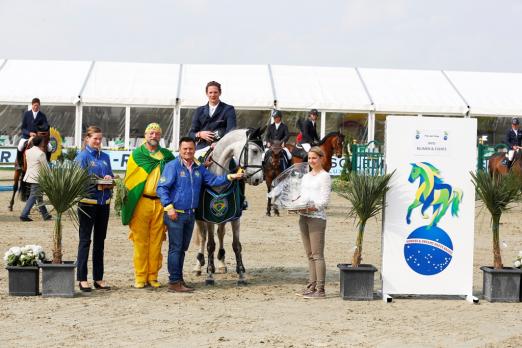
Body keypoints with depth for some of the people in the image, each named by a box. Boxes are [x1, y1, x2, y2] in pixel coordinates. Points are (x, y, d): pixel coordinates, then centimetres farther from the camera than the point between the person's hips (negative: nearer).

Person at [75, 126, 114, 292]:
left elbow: (111, 175, 18)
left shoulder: (105, 157, 14)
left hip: (104, 202, 6)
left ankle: (98, 278, 17)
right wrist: (99, 184, -20)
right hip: (88, 202, -6)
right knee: (85, 240, -3)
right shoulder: (83, 156, -5)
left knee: (100, 240, 10)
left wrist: (109, 179, -5)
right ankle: (82, 278, 0)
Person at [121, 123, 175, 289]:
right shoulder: (136, 154, 7)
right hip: (141, 202, -2)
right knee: (140, 241, -2)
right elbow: (130, 179, 5)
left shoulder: (167, 155, 13)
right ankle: (140, 277, 2)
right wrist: (128, 202, -2)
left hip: (160, 203, 2)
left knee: (156, 242, 2)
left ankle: (153, 276, 8)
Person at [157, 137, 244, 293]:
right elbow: (161, 188, -12)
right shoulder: (173, 166, -9)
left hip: (191, 214, 7)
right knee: (175, 248, -5)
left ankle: (179, 279, 22)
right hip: (175, 214, -7)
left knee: (183, 248, 13)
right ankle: (174, 282, -1)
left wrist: (229, 177, -4)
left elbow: (213, 180, 10)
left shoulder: (199, 168, 12)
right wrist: (169, 206, -20)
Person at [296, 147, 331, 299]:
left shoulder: (324, 176, -3)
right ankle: (312, 285, 13)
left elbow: (324, 201, -10)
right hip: (303, 217, 8)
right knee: (310, 254, 9)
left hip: (317, 217, -8)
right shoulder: (306, 176, 19)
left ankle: (320, 289, -8)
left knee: (317, 254, -9)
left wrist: (309, 208, -22)